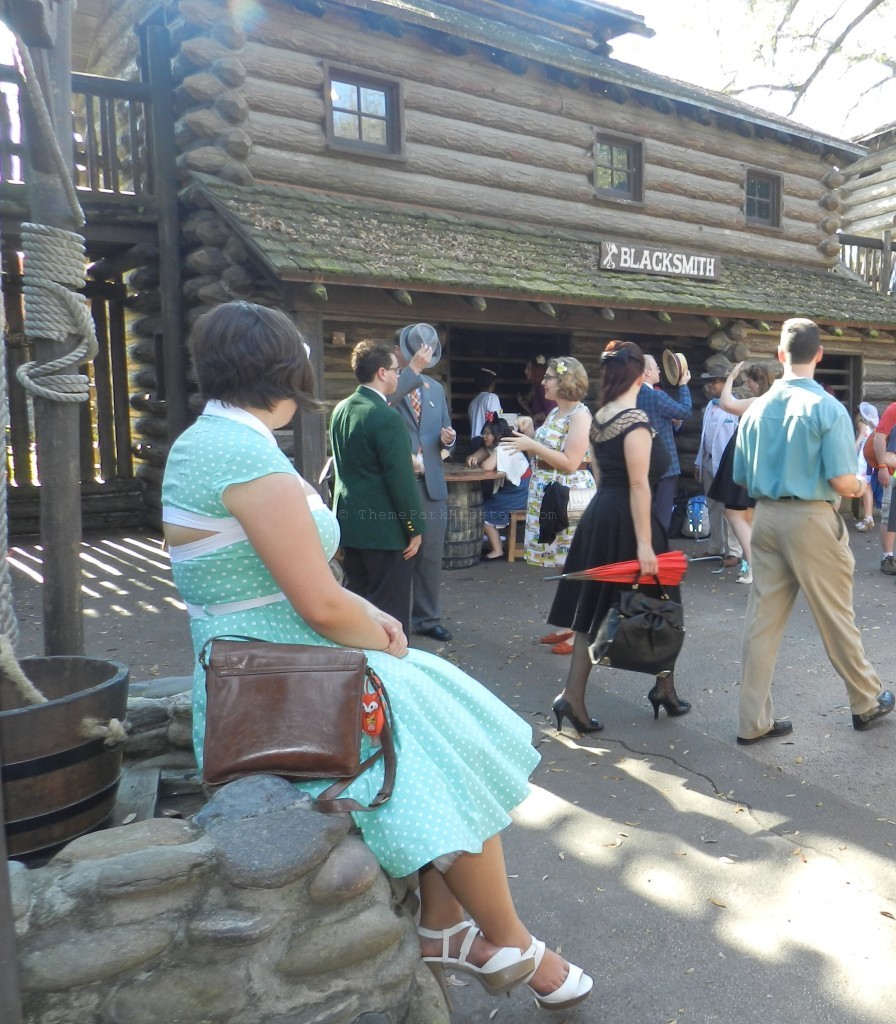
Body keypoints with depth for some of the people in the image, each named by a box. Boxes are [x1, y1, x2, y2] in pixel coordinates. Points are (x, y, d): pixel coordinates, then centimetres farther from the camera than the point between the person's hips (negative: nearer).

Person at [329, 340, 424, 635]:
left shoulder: (340, 409, 6)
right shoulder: (386, 417, -19)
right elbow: (401, 478, -19)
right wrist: (415, 527, -12)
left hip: (349, 521, 8)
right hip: (384, 526, -8)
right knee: (390, 609, 2)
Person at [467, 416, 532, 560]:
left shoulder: (504, 448, -20)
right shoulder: (491, 447, 9)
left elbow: (487, 466, -32)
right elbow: (472, 458, 8)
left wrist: (478, 464, -9)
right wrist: (473, 459, -17)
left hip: (520, 492, -9)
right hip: (509, 488, 9)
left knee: (485, 510, -9)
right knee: (481, 503, 5)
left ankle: (497, 550, -3)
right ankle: (496, 542, 10)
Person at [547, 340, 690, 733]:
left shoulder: (599, 418, 10)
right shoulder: (635, 420, -14)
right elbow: (639, 484, -19)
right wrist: (644, 543, -20)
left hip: (599, 514, 8)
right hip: (627, 520, -8)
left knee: (594, 609, 8)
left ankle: (573, 696, 4)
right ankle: (664, 688, 25)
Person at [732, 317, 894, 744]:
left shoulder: (757, 408, 3)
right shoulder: (828, 408, -11)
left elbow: (742, 478, 8)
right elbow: (842, 481, -15)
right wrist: (862, 486, 7)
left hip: (766, 516, 4)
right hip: (810, 518, -4)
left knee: (761, 619, 7)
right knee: (835, 616, 11)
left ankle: (753, 721, 13)